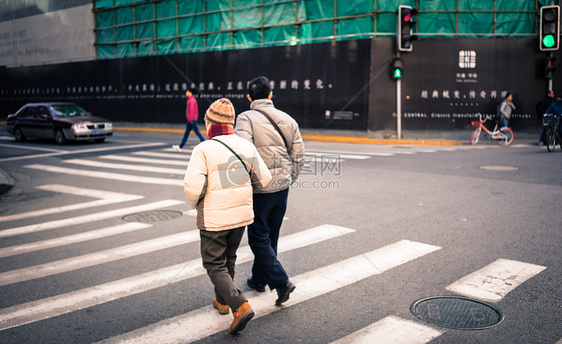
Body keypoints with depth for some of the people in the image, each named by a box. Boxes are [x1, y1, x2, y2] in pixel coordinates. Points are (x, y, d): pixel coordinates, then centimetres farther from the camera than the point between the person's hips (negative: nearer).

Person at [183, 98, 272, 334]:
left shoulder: (203, 149, -16)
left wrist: (195, 205, -2)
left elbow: (192, 186, -23)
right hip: (241, 215, 5)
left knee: (215, 265, 6)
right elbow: (264, 179, 2)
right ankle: (222, 301, 39)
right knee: (228, 259, 23)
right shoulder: (247, 147, -1)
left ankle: (240, 306, -9)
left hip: (213, 218, -5)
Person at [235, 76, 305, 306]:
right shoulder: (287, 119, 7)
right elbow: (298, 154, 8)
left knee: (259, 238, 5)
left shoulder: (246, 118, -10)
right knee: (270, 236, 18)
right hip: (282, 186, 6)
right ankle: (259, 279, 34)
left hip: (260, 188, -6)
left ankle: (281, 282, -3)